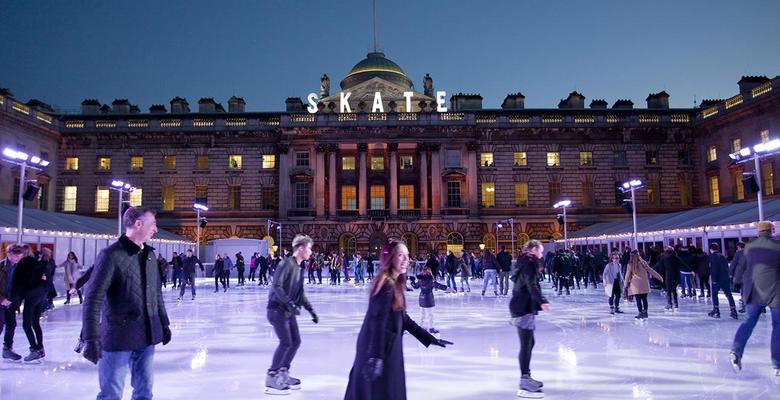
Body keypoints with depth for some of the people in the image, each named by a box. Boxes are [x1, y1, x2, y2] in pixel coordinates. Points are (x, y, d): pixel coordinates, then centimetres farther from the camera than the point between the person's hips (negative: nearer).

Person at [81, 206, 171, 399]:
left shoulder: (150, 254, 9)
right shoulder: (111, 255, -14)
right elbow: (93, 299, -17)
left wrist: (164, 323, 20)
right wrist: (91, 338, -22)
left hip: (147, 336, 7)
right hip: (119, 338, -7)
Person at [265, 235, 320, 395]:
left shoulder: (299, 267, 11)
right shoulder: (286, 264, -16)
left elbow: (300, 293, 18)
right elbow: (277, 287, -24)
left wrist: (311, 310, 15)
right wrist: (289, 302, -34)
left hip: (288, 310, 9)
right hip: (277, 309, -9)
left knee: (296, 341, 9)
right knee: (286, 342, -11)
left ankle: (283, 373, 23)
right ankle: (271, 378, 1)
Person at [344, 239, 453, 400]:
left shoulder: (395, 283, 11)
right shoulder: (387, 284, -17)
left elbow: (403, 318, 16)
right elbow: (378, 322, -24)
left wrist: (430, 339, 17)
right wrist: (376, 356, -27)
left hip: (385, 346, 9)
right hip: (381, 348, -9)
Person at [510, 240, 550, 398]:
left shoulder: (526, 263, 19)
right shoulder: (529, 264, -12)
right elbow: (531, 285, -28)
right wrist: (542, 301, -42)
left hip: (524, 307, 11)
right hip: (523, 308, -11)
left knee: (529, 342, 17)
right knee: (526, 344, -11)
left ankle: (526, 377, 28)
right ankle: (524, 384, -11)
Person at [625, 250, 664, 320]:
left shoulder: (630, 265, -6)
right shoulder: (643, 263, -2)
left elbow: (628, 275, -1)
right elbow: (651, 271, 2)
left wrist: (626, 284, 10)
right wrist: (659, 277, 10)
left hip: (636, 286, -2)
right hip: (644, 285, 2)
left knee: (638, 300, 3)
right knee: (644, 299, 12)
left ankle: (640, 313, 3)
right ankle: (645, 312, 17)